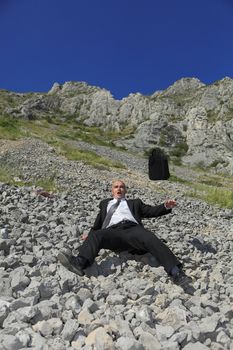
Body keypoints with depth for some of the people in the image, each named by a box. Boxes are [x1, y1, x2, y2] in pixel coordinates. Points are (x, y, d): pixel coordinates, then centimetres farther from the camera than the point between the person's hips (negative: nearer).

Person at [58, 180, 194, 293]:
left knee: (152, 240, -30)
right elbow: (98, 222, 32)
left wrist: (166, 206, 0)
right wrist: (90, 234, 16)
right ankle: (80, 263, -53)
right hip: (112, 232, 1)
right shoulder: (105, 203, 36)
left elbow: (152, 211, 18)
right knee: (95, 235, -30)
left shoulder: (135, 202, 31)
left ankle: (177, 273, -41)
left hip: (133, 229, 0)